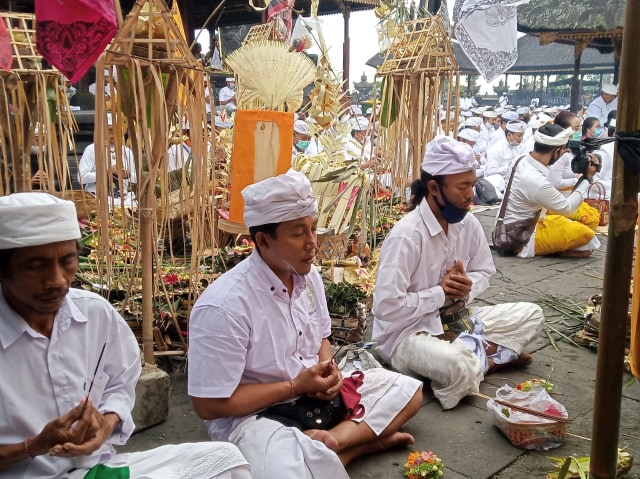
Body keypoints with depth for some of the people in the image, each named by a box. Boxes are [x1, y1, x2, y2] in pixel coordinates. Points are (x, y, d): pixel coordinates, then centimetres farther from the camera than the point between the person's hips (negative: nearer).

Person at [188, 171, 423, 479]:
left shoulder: (309, 276, -2)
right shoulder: (223, 306, -25)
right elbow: (210, 405, -20)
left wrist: (328, 370, -9)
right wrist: (295, 386, -18)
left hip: (315, 396, 8)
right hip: (253, 415, -8)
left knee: (407, 391, 4)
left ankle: (329, 444, -15)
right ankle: (365, 440, -13)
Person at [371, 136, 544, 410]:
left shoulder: (469, 224, -3)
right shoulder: (406, 236, -25)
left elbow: (484, 273, 12)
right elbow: (386, 307, -27)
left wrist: (467, 287, -11)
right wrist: (440, 293, -18)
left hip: (455, 320, 7)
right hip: (405, 332, -7)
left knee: (531, 315, 0)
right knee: (461, 368, -36)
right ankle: (487, 355, -5)